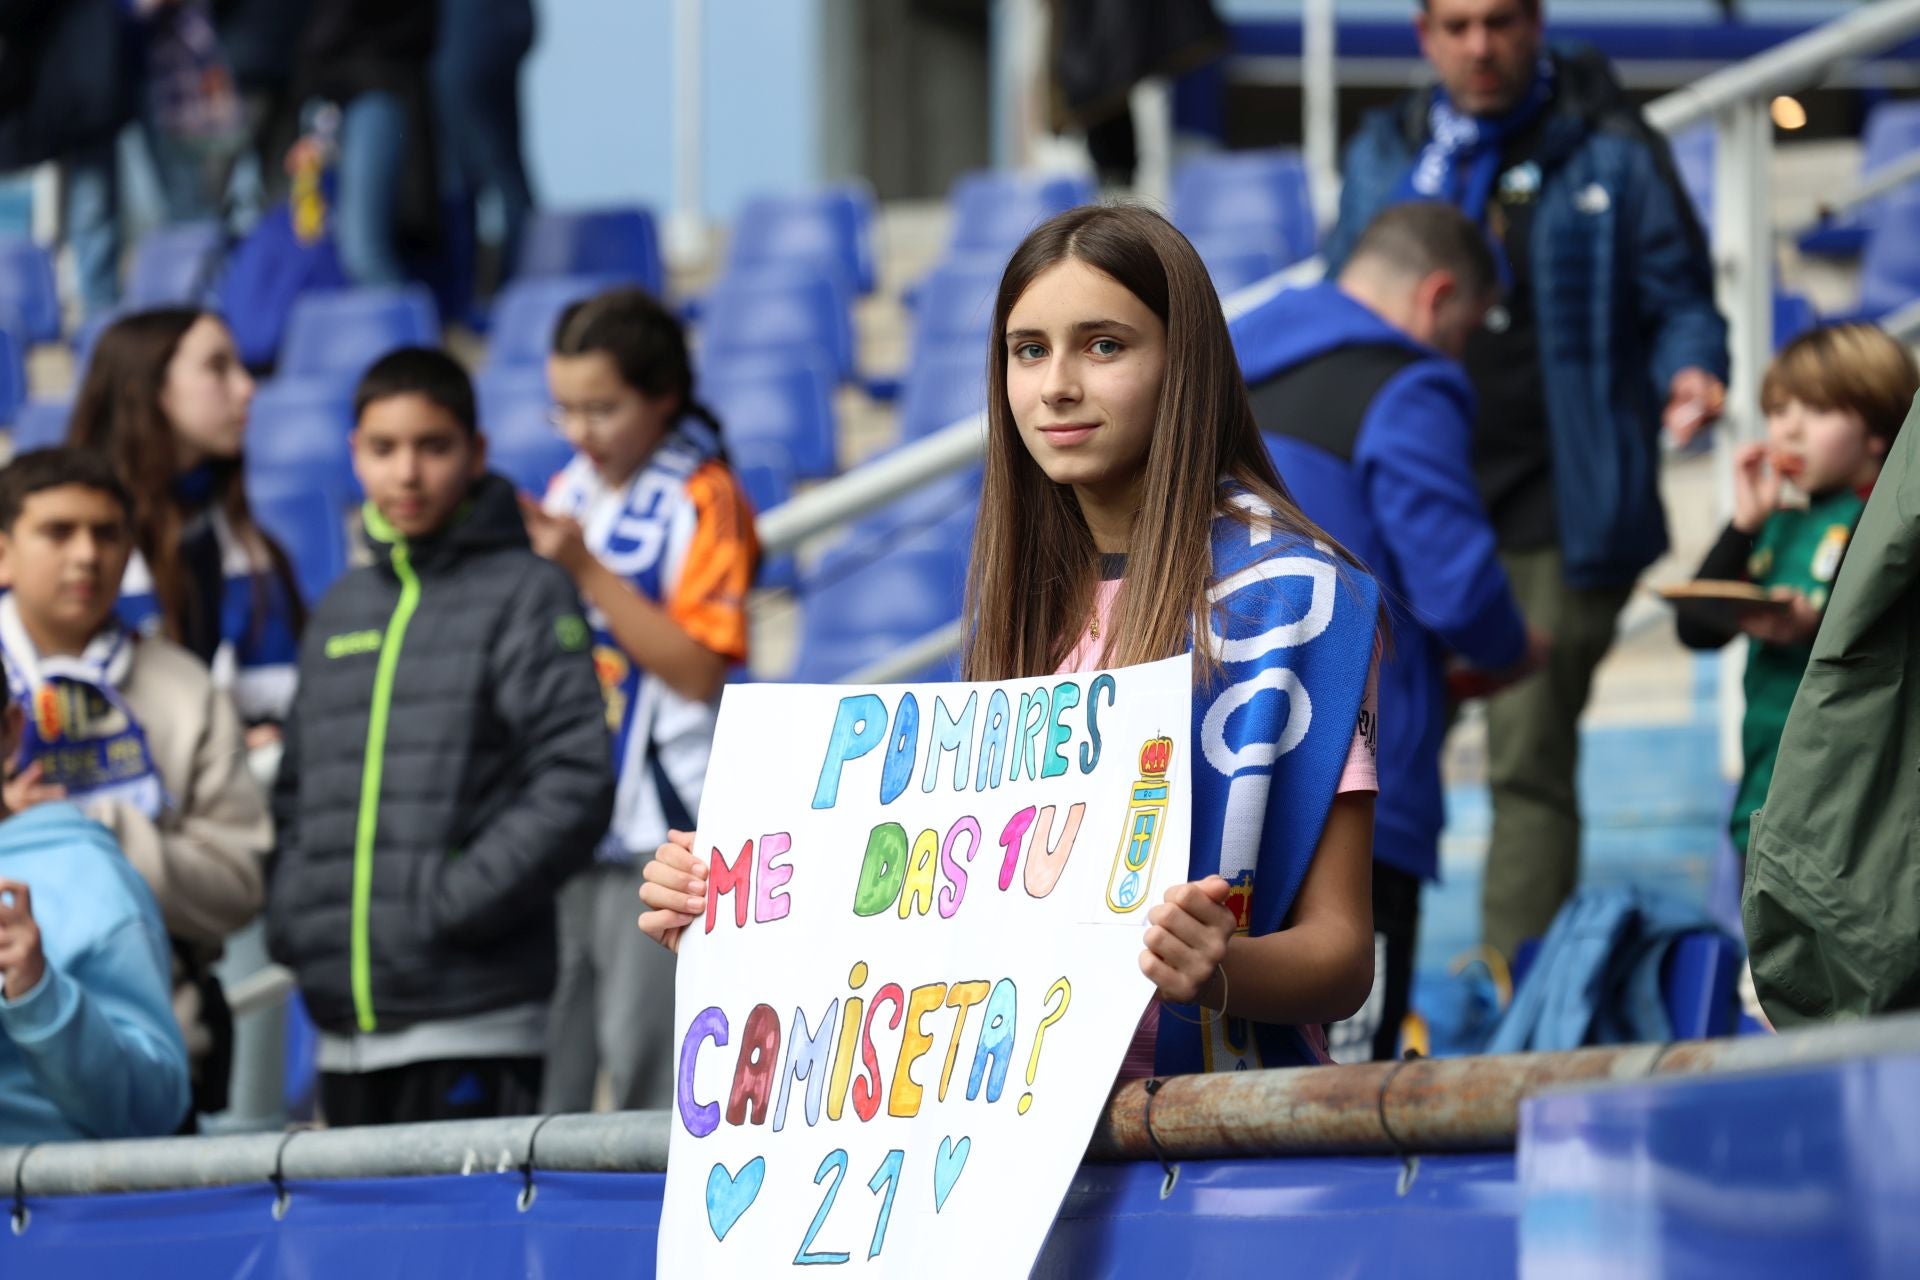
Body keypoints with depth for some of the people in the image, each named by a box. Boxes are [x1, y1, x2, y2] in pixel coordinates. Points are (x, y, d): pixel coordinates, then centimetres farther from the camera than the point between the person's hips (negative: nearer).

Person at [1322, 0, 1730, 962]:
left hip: (1550, 522, -4)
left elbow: (1680, 301, 4)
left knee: (1529, 763, -5)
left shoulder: (1608, 152, 1)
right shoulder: (1384, 156, 13)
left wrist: (1690, 372, -17)